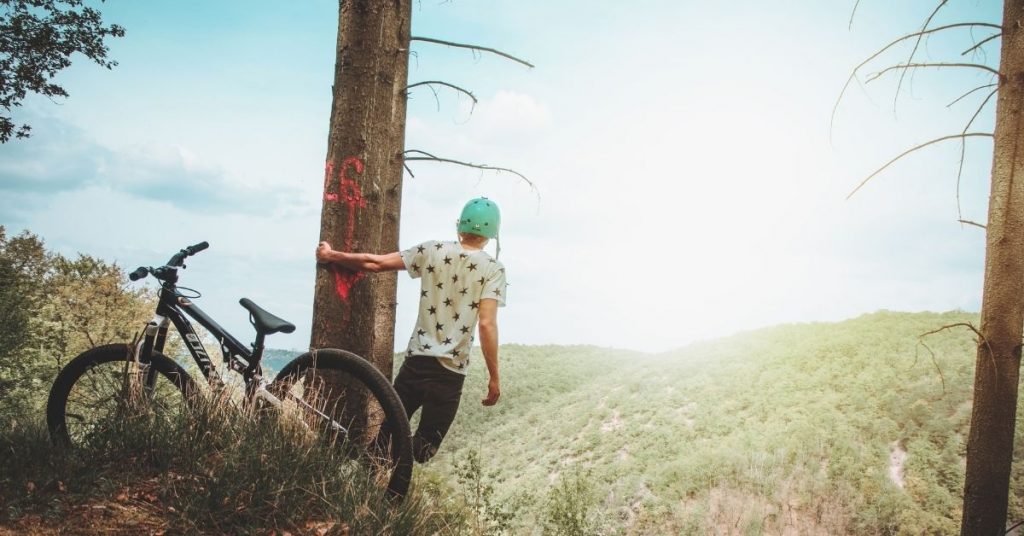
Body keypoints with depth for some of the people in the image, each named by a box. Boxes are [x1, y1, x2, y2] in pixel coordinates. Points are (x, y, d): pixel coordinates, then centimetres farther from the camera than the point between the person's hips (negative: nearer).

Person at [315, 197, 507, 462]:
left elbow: (375, 263, 3)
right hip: (451, 371, -2)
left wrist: (331, 255, 18)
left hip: (416, 360, 2)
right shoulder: (493, 269, -5)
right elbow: (487, 324, -13)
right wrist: (494, 378, -8)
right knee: (424, 448, 8)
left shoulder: (432, 251, 3)